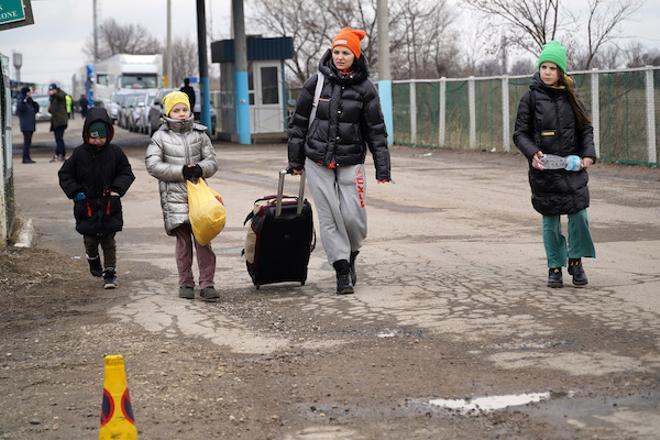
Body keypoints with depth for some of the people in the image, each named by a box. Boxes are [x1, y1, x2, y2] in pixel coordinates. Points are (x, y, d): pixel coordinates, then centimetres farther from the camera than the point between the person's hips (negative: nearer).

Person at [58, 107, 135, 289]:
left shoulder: (115, 152, -2)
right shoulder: (80, 153, -2)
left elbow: (126, 173, 8)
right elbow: (65, 174, 6)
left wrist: (117, 189, -7)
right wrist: (75, 192, -6)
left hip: (109, 205, 0)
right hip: (87, 204, 0)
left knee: (108, 240, 0)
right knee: (90, 239, 4)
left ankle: (110, 273, 8)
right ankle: (93, 261, 34)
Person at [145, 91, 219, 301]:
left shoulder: (199, 134, 9)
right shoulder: (160, 137, 3)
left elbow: (212, 161, 9)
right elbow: (153, 165, -5)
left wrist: (200, 168, -14)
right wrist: (181, 172, -13)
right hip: (175, 196, -1)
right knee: (183, 241, 3)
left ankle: (207, 284, -1)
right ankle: (186, 283, 13)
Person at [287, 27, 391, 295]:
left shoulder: (365, 88, -1)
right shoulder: (316, 83, 0)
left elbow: (376, 130, 2)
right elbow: (298, 122, 7)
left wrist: (382, 168, -1)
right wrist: (295, 160, 8)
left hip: (351, 163, 0)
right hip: (318, 163, 0)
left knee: (354, 217, -5)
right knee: (330, 218, -3)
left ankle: (351, 256, 24)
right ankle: (342, 272, 4)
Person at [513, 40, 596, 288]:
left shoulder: (570, 97, 6)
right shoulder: (531, 98, 0)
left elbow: (586, 129, 11)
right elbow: (520, 133, 0)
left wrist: (588, 154, -5)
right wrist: (532, 153, -18)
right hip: (543, 168, -1)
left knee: (579, 214, -5)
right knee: (550, 221, 3)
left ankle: (576, 261, 16)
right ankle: (555, 268, 17)